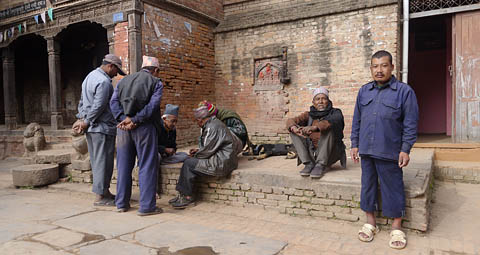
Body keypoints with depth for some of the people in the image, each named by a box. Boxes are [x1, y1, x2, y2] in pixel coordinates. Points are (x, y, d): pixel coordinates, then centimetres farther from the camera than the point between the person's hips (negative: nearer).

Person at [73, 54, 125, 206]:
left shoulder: (90, 76, 18)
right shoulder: (103, 81, -15)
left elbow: (82, 101, 20)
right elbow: (98, 106, -19)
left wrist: (81, 119, 13)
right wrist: (85, 123, -9)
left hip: (91, 128, 10)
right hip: (102, 127, -10)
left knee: (96, 161, 13)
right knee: (103, 161, -4)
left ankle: (104, 191, 23)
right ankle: (100, 196, 2)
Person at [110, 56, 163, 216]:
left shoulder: (123, 81, 18)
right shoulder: (156, 83, 3)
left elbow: (113, 102, 4)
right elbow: (152, 105, -13)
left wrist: (124, 118, -7)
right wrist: (135, 120, -13)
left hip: (123, 128, 5)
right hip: (144, 127, -5)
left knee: (124, 166, 13)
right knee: (147, 166, 0)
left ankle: (121, 203, 22)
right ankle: (147, 206, 1)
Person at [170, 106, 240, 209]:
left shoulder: (212, 127, -17)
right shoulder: (214, 123, 16)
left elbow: (207, 150, -16)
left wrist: (195, 155, 1)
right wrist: (198, 150, 14)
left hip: (222, 162, -10)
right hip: (223, 159, 10)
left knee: (188, 163, -8)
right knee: (190, 162, 8)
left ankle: (188, 197, 2)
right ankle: (183, 194, 8)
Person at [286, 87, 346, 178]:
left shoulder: (335, 113, 0)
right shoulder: (309, 115, 9)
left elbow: (335, 120, -26)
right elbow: (291, 121, -5)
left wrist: (314, 127, -42)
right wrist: (294, 128, -31)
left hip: (330, 154, -3)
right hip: (312, 153, 3)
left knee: (328, 127, -26)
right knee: (293, 131, -9)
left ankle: (321, 165, -23)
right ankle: (309, 163, -15)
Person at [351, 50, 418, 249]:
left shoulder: (404, 91, -3)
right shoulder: (364, 91, 10)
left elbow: (410, 124, -3)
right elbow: (357, 120, 14)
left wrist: (405, 149, -7)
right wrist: (355, 144, 11)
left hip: (389, 152, -4)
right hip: (366, 151, 4)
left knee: (393, 188, 6)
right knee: (368, 185, 12)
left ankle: (396, 227, 23)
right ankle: (370, 223, 28)